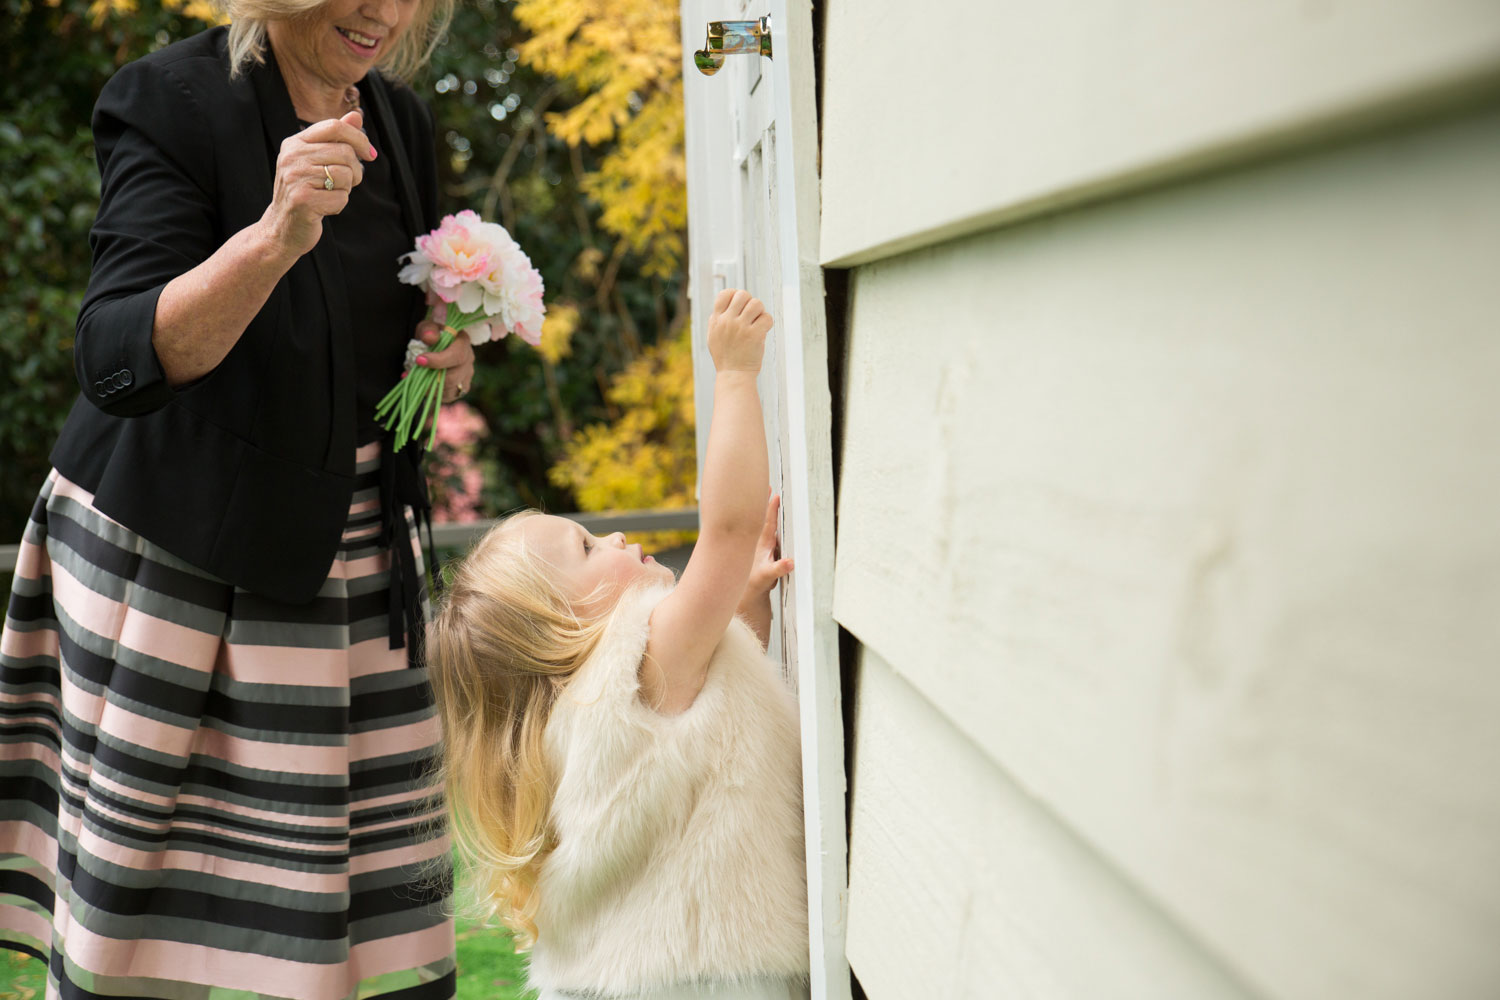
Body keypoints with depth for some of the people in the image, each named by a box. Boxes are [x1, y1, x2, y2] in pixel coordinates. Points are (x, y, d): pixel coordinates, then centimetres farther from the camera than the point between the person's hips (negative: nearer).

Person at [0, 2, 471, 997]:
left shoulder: (401, 120, 7)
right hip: (174, 547, -5)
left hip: (346, 545, 6)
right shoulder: (172, 98, -13)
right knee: (166, 913, 0)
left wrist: (449, 363, -2)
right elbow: (123, 363, -24)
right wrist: (276, 236, -37)